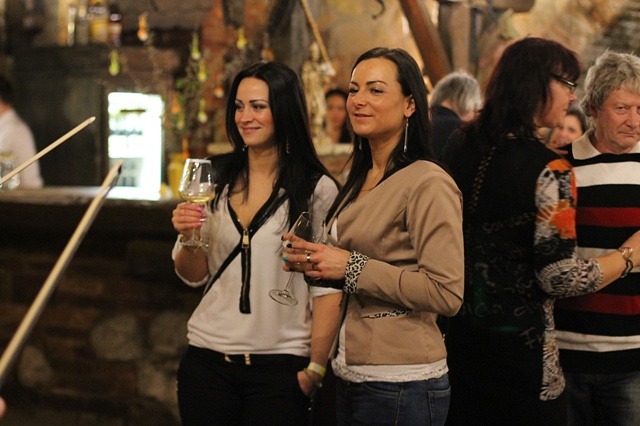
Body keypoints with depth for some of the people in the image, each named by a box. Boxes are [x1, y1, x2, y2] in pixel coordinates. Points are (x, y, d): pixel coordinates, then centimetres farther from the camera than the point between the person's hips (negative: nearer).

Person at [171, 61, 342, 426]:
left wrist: (316, 368, -10)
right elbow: (193, 276, 12)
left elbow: (328, 288, -8)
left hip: (279, 365, -4)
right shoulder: (216, 179, 6)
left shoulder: (319, 190, -8)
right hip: (207, 359, 4)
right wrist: (189, 238, -8)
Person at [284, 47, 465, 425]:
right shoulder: (360, 181, 11)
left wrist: (351, 267, -19)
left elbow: (446, 293, -22)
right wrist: (319, 266, 4)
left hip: (401, 385, -8)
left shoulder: (429, 184, -15)